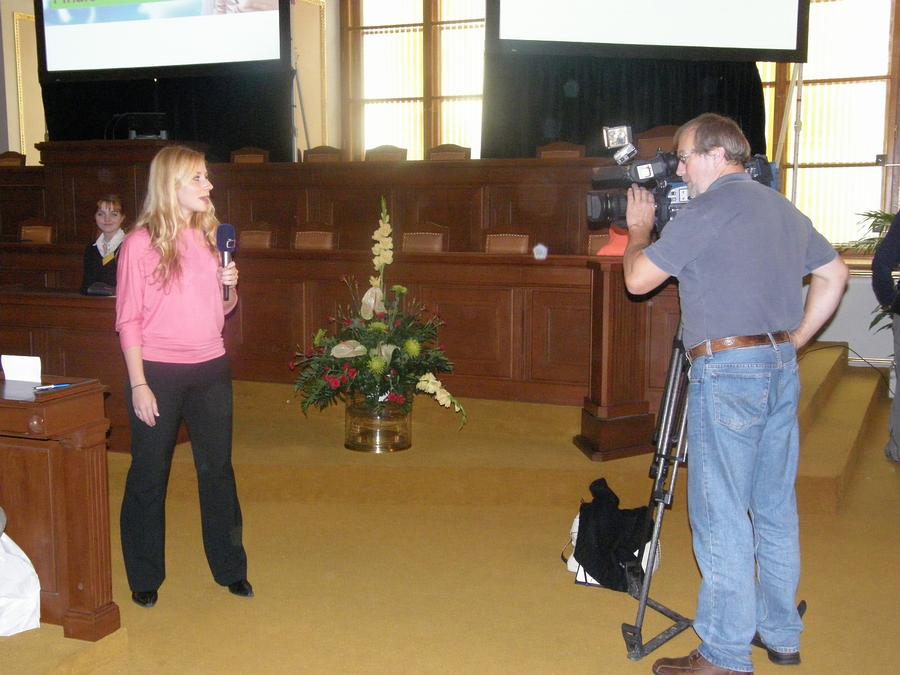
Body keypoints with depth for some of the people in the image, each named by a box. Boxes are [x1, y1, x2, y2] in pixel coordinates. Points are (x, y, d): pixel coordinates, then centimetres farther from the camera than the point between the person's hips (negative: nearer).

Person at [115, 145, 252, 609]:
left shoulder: (209, 236, 7)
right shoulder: (141, 243, -9)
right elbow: (128, 319, -9)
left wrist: (229, 286, -7)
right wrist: (139, 385, -13)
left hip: (210, 370, 5)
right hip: (158, 373, -5)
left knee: (218, 469, 12)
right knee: (149, 476, 7)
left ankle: (229, 567, 27)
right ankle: (145, 577, 23)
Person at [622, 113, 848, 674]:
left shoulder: (709, 210, -10)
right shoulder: (784, 209, 15)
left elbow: (638, 279, -7)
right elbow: (834, 276, 22)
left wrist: (639, 229, 11)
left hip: (728, 372, -8)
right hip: (780, 368, 9)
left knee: (721, 517, -3)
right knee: (775, 508, 16)